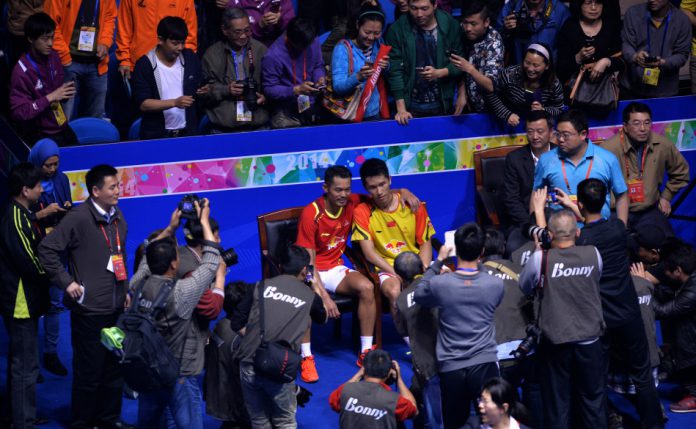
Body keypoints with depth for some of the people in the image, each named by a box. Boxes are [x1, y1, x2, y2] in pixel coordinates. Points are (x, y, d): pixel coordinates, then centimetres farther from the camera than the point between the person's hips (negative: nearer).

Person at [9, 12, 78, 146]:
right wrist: (49, 98, -24)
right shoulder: (22, 72, -21)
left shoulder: (53, 57, 2)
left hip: (62, 128, 7)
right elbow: (19, 112, -22)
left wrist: (66, 92, -4)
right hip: (40, 135, -7)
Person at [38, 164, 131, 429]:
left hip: (116, 307, 7)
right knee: (89, 371, 2)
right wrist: (66, 281, -15)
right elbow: (46, 249, -16)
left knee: (115, 366, 13)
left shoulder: (118, 218, 9)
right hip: (89, 308, -7)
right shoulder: (79, 218, -14)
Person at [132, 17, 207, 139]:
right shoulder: (144, 65, -8)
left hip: (187, 133, 3)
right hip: (156, 135, -3)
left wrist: (203, 91, -6)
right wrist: (174, 102, -23)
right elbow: (143, 104, -13)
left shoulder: (190, 58, 4)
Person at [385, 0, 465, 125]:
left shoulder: (450, 25, -7)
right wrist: (401, 109, -15)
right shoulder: (398, 29, -10)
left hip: (443, 106, 1)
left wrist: (440, 73, -20)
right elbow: (395, 70, -10)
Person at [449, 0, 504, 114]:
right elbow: (462, 69, 4)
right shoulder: (467, 34, -8)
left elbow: (491, 86, -30)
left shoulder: (494, 43, -25)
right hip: (470, 104, 5)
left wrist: (469, 69, -43)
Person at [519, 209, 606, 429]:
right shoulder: (593, 255, -7)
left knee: (557, 403, 8)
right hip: (589, 340, 1)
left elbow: (525, 287, 4)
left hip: (556, 342, -1)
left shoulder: (540, 259, -13)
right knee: (593, 400, 13)